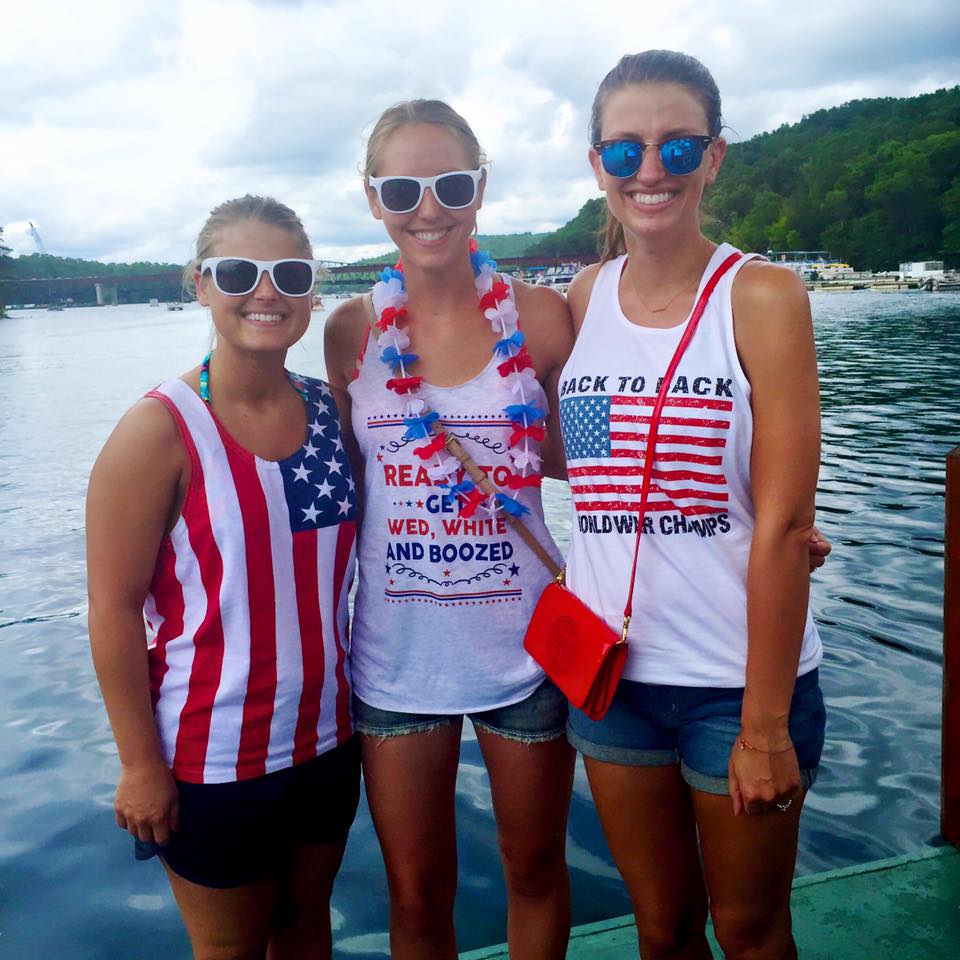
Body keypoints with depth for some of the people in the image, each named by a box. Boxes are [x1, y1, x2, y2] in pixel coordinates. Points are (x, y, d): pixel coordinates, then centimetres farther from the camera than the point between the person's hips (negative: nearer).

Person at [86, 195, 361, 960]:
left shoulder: (329, 410, -1)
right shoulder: (160, 431, -17)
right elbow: (114, 609, -15)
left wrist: (368, 700, 7)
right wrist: (141, 764, -13)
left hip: (327, 735, 5)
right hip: (213, 757, -4)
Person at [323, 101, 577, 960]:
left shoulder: (539, 317, -6)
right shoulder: (352, 331, -3)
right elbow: (345, 488, 8)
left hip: (524, 646, 0)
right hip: (397, 657, 1)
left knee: (535, 870, 19)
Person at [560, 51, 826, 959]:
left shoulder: (762, 296, -10)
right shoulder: (582, 298, 2)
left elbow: (782, 523, -14)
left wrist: (765, 723, -14)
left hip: (738, 679, -3)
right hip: (608, 671, 3)